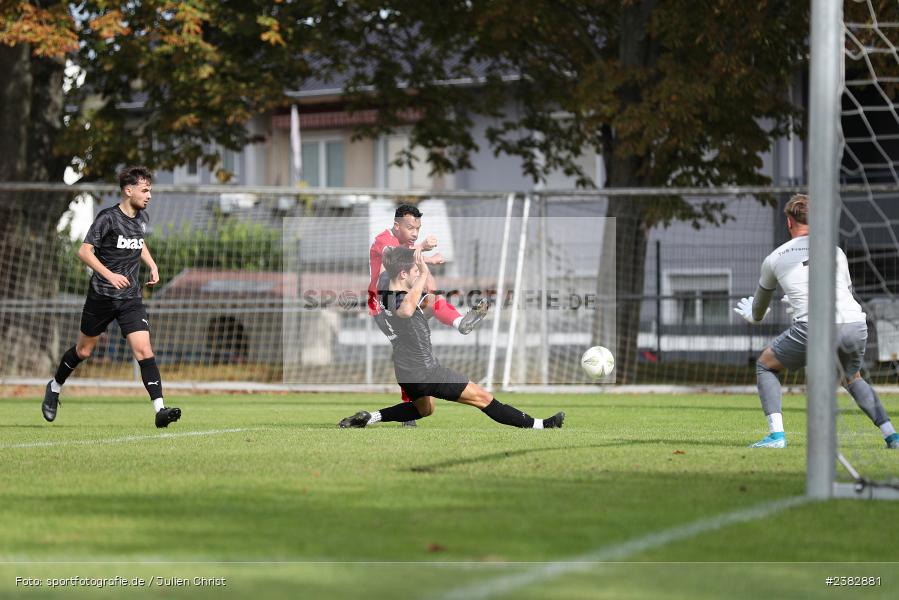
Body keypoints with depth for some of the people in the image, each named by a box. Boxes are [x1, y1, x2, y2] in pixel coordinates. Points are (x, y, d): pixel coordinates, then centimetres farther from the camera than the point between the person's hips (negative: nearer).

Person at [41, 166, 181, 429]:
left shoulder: (142, 218, 7)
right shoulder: (108, 217, -13)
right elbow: (84, 251, -17)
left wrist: (152, 265, 12)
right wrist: (109, 275, -27)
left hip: (131, 298, 4)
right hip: (102, 296, -4)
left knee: (143, 350, -13)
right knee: (84, 350, 13)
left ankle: (160, 409, -20)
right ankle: (55, 387, 39)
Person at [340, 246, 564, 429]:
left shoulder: (385, 296, 4)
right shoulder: (399, 300, -26)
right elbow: (406, 310, -54)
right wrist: (424, 273, -49)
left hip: (407, 373, 10)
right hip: (426, 373, -10)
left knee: (424, 409, 37)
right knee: (484, 398, -3)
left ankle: (370, 417, 25)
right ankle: (537, 425, 0)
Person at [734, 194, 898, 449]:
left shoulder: (774, 258, 16)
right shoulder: (835, 251, 21)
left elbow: (758, 311, 32)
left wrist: (753, 316, 58)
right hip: (855, 325, 3)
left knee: (765, 365, 20)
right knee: (852, 378, 33)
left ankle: (776, 434, 3)